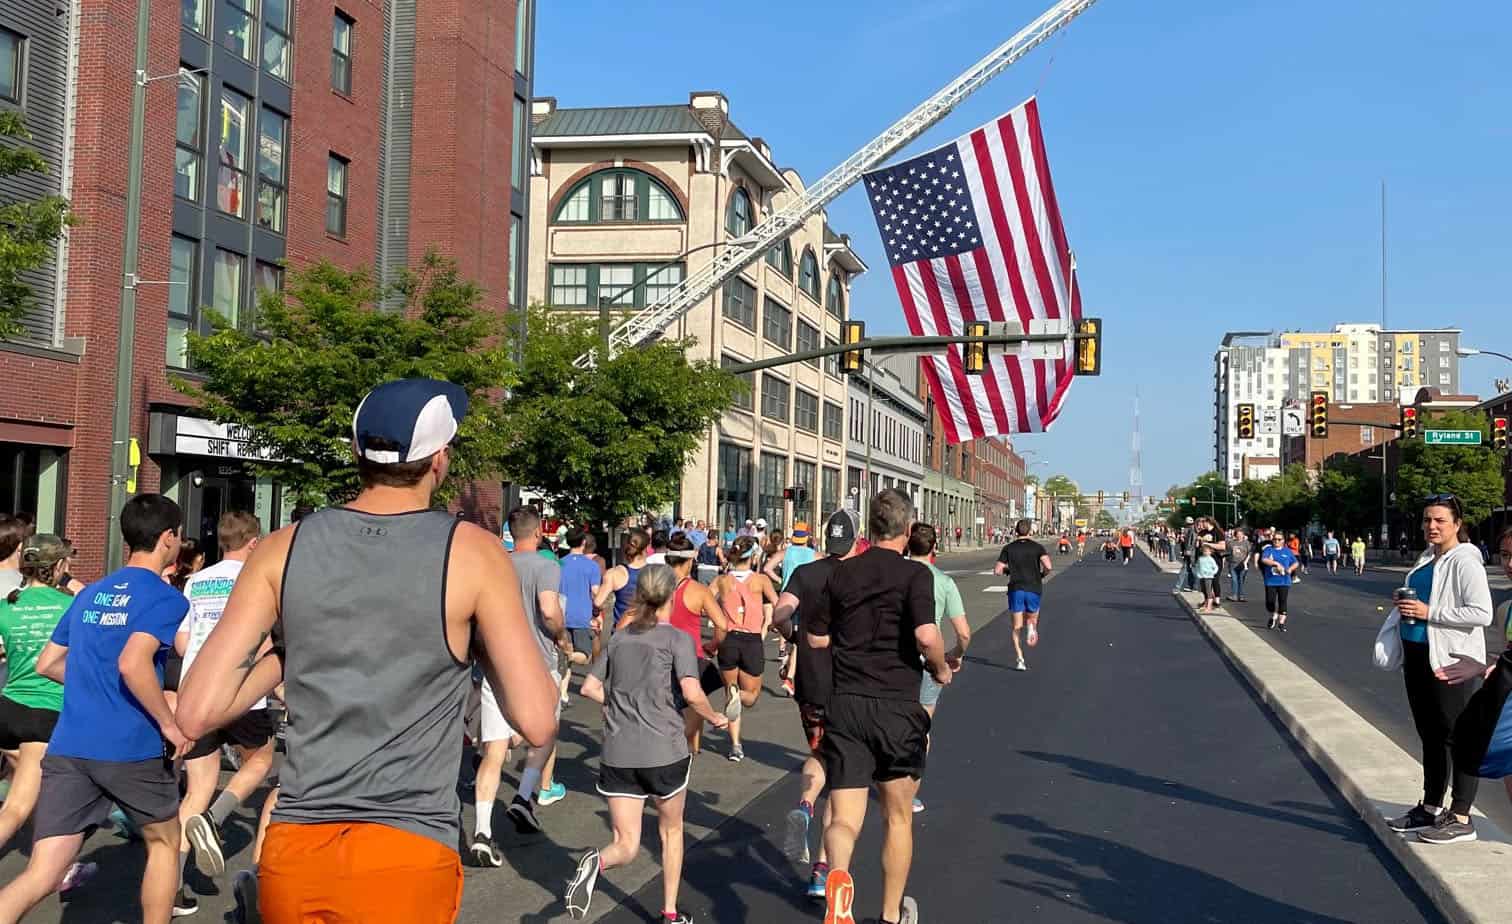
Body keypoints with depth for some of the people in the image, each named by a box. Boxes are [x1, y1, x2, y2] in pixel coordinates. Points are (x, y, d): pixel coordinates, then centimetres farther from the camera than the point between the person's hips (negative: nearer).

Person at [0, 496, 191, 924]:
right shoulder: (165, 598, -6)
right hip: (131, 749, -5)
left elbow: (46, 664, 23)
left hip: (68, 747, 5)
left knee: (41, 875, -1)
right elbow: (133, 663, -22)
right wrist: (170, 724, -13)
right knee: (164, 843, 20)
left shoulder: (90, 594, 17)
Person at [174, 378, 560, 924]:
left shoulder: (284, 549, 1)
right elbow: (537, 723, -7)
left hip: (294, 849, 4)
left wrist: (286, 654, 12)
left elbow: (198, 713, -3)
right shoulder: (472, 552, -6)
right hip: (408, 856, -4)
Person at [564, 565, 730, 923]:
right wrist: (714, 718, 1)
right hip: (664, 752, -3)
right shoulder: (677, 638, -5)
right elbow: (692, 694, -17)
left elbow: (589, 688, 11)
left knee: (626, 845, 7)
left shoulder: (619, 638, 9)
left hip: (617, 755, 3)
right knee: (671, 830, 21)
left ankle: (597, 862, -26)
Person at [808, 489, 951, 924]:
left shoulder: (842, 573, 5)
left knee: (844, 818, 2)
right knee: (898, 817, 18)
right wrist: (941, 669, -1)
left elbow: (817, 638, 9)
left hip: (845, 705, 2)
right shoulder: (914, 574, -7)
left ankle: (838, 876, -30)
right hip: (897, 707, -2)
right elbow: (926, 635, -21)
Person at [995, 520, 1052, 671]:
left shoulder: (1008, 548, 3)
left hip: (1015, 589, 0)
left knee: (1017, 627, 7)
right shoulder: (1037, 547, 1)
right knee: (1032, 618, 22)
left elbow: (997, 570, -3)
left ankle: (1019, 659, -6)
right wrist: (1042, 575, 6)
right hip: (1034, 589, 0)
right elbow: (1048, 566, -15)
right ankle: (1031, 627, -14)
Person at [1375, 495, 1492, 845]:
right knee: (1430, 736, 17)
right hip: (1419, 658, 9)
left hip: (1452, 662, -9)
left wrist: (1428, 612, -22)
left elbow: (1482, 613, -22)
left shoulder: (1464, 561, -14)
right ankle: (1430, 809, 28)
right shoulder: (1427, 559, 12)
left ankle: (1460, 819, 7)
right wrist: (1403, 601, 7)